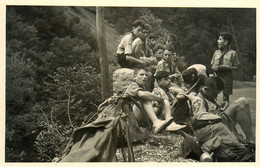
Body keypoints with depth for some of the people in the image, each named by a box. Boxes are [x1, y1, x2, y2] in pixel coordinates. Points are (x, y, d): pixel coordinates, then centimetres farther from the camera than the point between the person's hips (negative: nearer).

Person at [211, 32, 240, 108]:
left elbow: (236, 67, 0)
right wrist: (214, 67, -3)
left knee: (226, 96, -2)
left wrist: (226, 67, -15)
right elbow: (212, 65, 20)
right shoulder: (216, 52, 14)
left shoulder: (232, 53, 0)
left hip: (227, 76, -4)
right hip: (216, 76, 4)